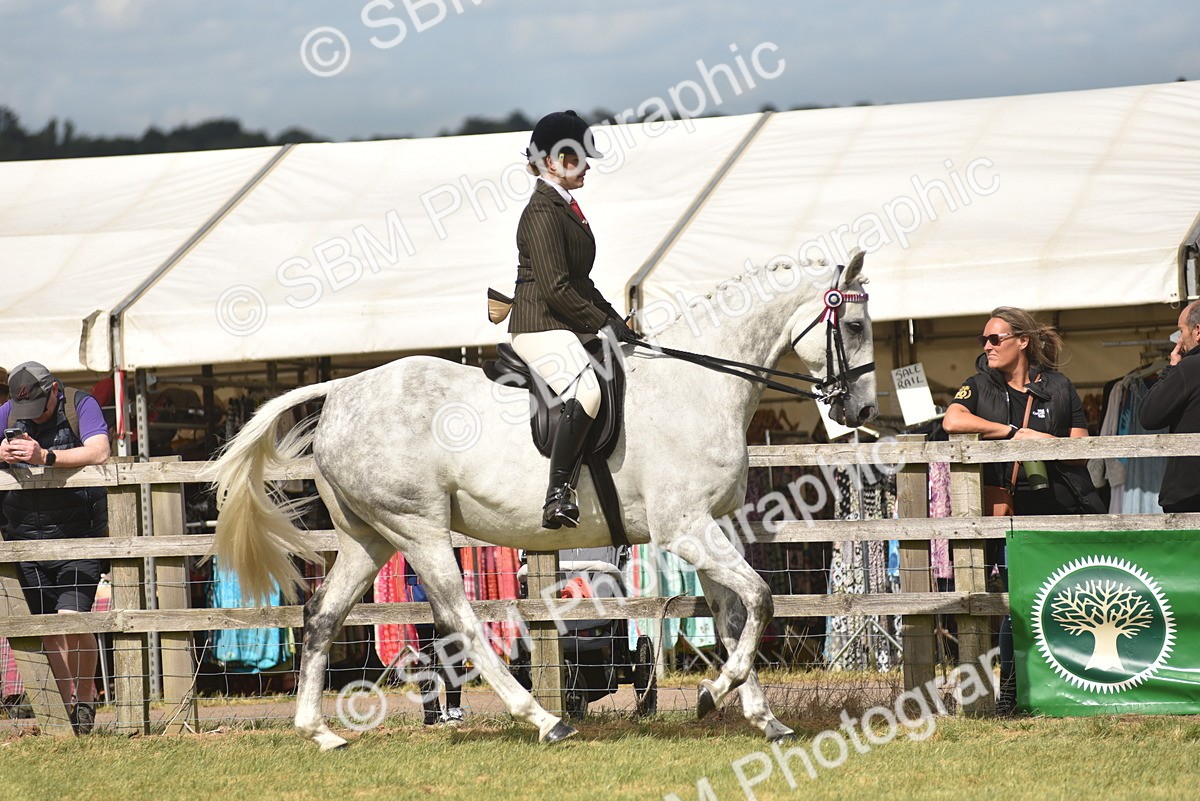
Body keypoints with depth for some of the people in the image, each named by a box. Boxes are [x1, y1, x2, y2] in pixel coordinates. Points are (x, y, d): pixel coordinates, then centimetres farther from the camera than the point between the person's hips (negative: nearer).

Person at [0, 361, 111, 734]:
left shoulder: (81, 405, -6)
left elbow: (99, 452, -20)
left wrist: (45, 456, -32)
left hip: (78, 534, -4)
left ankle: (87, 695, 4)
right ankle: (71, 707, 13)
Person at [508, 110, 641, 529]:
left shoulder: (566, 207, 18)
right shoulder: (543, 212, -14)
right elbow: (555, 288, -20)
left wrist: (614, 319, 14)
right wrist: (603, 324, -14)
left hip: (569, 324, 11)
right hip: (541, 325, -11)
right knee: (586, 391, -33)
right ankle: (558, 494, -34)